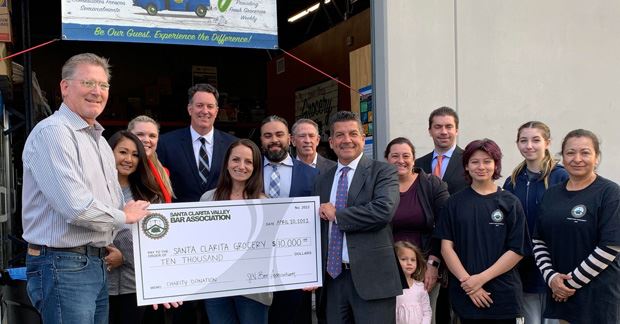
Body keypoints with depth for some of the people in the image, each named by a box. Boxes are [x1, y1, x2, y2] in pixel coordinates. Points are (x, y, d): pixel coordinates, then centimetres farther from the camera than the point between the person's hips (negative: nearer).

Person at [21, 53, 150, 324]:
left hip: (98, 265, 9)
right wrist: (124, 216, -9)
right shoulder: (52, 132, -13)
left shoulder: (99, 140, 17)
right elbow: (75, 206, -23)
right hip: (64, 266, -9)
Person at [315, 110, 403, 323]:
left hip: (371, 277, -5)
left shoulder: (382, 172, -3)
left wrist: (337, 215, -11)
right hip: (333, 277, 5)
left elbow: (384, 210, -20)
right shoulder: (322, 181, 14)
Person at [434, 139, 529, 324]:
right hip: (466, 294, 1)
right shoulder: (455, 203, 4)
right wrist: (466, 280, -11)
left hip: (502, 294, -1)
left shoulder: (510, 203, 1)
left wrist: (481, 278, -10)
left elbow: (517, 250, -3)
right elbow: (446, 246, 1)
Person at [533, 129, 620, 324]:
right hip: (560, 292, 5)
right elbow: (539, 241, 8)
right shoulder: (552, 194, 8)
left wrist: (572, 281, -13)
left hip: (598, 294, -4)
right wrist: (551, 276, -7)